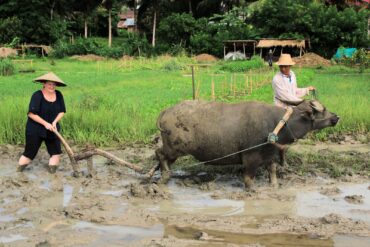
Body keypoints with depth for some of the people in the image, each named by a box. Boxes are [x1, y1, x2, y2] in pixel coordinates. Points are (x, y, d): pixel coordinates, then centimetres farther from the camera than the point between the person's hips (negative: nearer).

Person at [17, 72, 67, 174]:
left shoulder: (58, 95, -2)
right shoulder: (37, 95, -16)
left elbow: (62, 111, 4)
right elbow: (31, 114, -20)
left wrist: (55, 122, -13)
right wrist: (45, 123, -22)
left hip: (52, 129, 5)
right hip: (35, 129, -5)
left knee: (56, 151, 3)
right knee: (30, 152, 1)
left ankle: (52, 171, 16)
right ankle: (18, 172, 16)